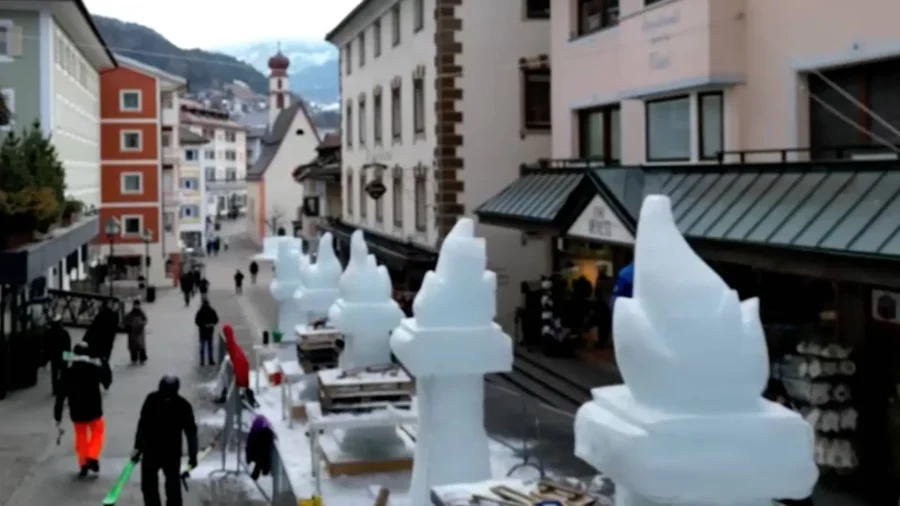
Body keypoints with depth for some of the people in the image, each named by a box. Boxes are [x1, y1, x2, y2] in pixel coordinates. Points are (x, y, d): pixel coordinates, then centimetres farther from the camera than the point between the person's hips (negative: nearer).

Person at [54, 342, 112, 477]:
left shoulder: (68, 372, -6)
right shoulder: (95, 368, -9)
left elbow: (61, 396, -5)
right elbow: (107, 381, 8)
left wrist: (58, 417, 0)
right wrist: (105, 364, 18)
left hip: (76, 412, 1)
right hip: (93, 409, -1)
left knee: (81, 436, 17)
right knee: (97, 431, 19)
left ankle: (83, 464, 14)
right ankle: (92, 457, 0)